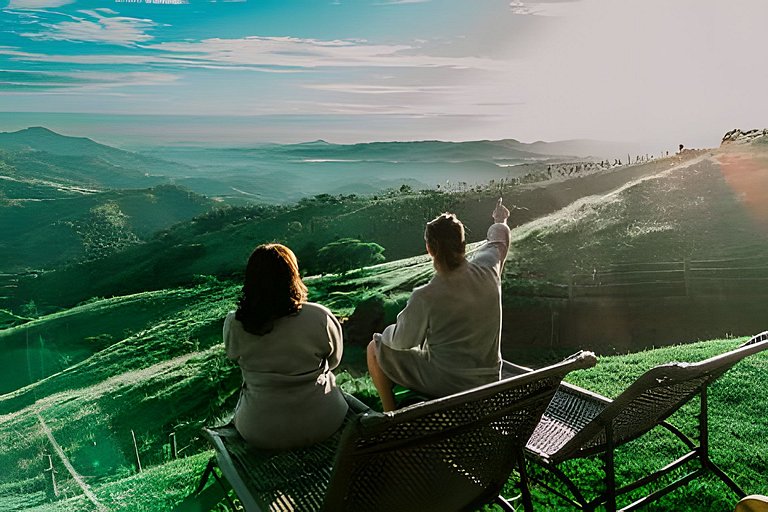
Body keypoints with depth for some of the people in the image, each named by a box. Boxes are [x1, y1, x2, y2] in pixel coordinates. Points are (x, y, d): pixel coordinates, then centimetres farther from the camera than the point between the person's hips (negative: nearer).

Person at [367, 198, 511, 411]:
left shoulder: (425, 297, -26)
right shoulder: (487, 271, -12)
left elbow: (402, 341, -11)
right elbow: (499, 239, 12)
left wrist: (389, 332, 12)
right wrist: (501, 220, 34)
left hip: (446, 384, -6)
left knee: (375, 348, 11)